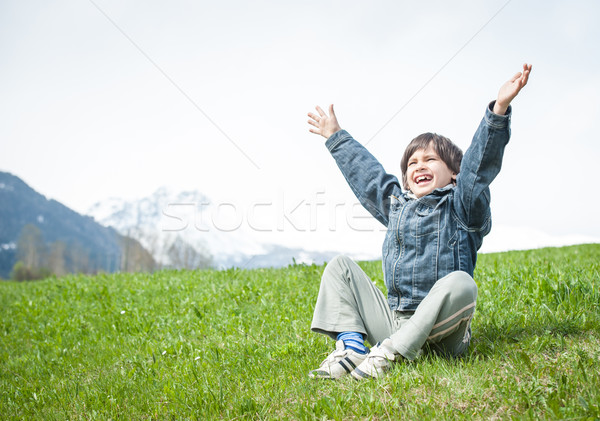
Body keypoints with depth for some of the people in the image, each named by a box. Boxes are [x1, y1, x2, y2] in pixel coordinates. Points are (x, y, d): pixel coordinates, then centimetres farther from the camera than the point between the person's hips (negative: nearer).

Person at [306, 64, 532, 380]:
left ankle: (389, 353, -36)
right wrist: (336, 137, 42)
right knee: (340, 266, 4)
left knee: (460, 282, -36)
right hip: (392, 321, 6)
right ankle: (351, 345, -18)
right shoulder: (396, 205, 19)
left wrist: (499, 109, -27)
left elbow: (480, 164, -14)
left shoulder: (459, 207, 2)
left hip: (438, 330, -5)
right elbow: (365, 172, 30)